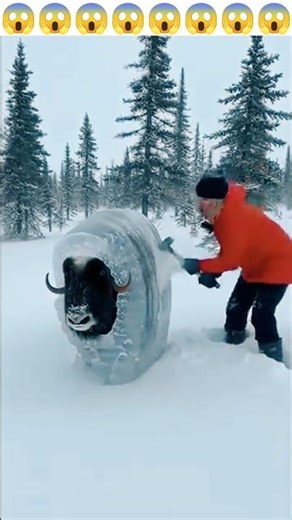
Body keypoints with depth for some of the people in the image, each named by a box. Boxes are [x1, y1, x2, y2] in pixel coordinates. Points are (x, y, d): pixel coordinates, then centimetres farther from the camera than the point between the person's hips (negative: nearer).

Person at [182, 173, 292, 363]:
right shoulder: (225, 213, -2)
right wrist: (212, 273, -10)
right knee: (235, 308, 10)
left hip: (277, 263, -10)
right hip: (255, 265, 10)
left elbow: (231, 258, -29)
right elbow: (229, 251, 3)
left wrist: (200, 266, -23)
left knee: (261, 314, -16)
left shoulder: (234, 218, -32)